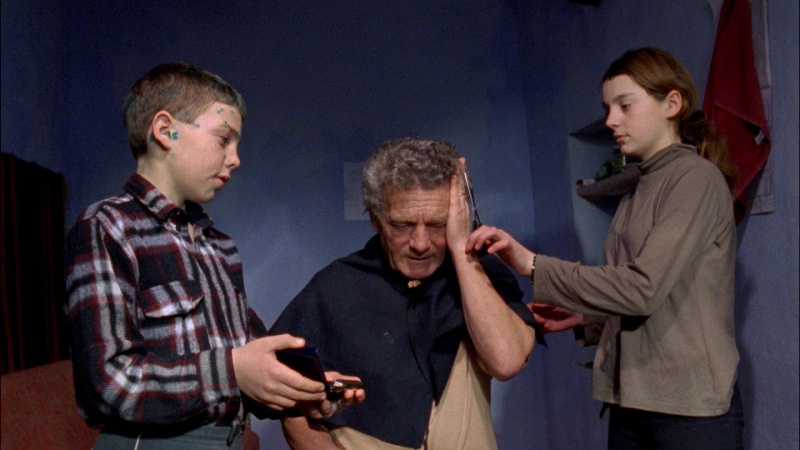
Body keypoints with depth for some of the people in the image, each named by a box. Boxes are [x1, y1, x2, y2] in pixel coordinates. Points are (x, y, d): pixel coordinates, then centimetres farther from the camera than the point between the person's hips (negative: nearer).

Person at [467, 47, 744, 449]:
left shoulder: (697, 178, -9)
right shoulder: (638, 195, 13)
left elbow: (643, 289, -20)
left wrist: (532, 264, -23)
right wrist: (582, 317, 2)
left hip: (690, 407, -7)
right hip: (631, 402, 7)